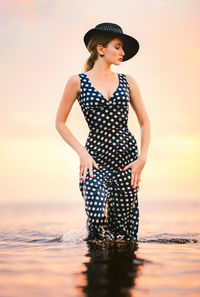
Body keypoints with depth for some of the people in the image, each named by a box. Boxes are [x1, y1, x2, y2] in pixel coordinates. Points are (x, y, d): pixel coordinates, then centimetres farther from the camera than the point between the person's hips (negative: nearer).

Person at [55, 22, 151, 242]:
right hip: (95, 158, -3)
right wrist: (82, 153, -7)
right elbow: (60, 123, 4)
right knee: (98, 217, -23)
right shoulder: (77, 82, 0)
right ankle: (93, 239, 12)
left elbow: (145, 121, 12)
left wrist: (142, 159, 1)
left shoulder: (127, 82, 9)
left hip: (127, 156, 3)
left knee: (123, 230, 1)